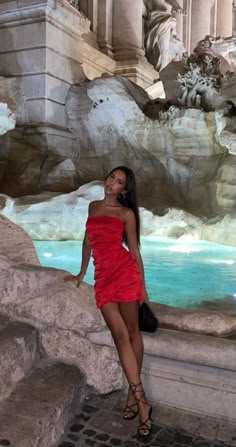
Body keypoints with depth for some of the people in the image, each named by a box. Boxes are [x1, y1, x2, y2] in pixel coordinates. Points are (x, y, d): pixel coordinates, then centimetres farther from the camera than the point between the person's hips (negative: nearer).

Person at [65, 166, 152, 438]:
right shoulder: (93, 207, 17)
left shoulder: (126, 213, 4)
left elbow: (134, 251, 5)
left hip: (125, 272, -3)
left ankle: (133, 394, 17)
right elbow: (87, 241, 24)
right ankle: (141, 400, 0)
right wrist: (81, 274, 28)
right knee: (120, 335, -4)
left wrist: (142, 286, 5)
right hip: (102, 277, 3)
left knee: (132, 332, 2)